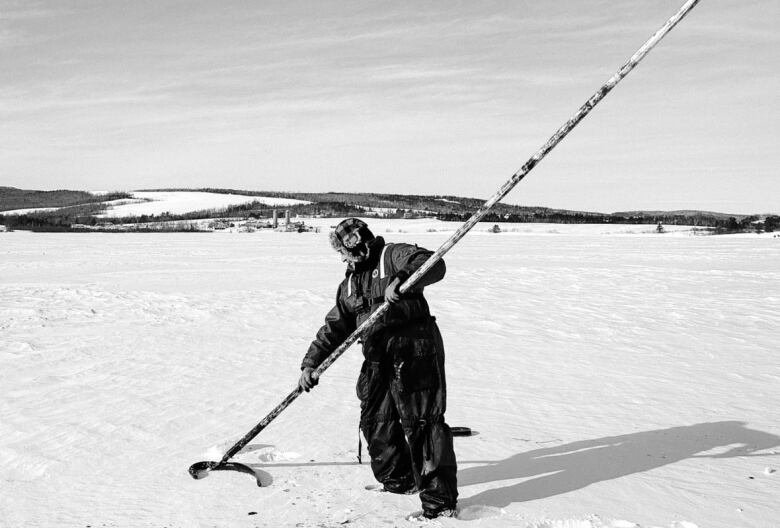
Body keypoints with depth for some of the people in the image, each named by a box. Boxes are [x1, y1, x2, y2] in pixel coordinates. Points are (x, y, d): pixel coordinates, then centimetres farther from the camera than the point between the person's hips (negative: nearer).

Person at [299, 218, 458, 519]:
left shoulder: (394, 256, -2)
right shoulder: (349, 284, 20)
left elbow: (434, 265, -18)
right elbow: (334, 327, 20)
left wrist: (401, 280, -33)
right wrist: (310, 363, 13)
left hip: (415, 350, -8)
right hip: (378, 359, 8)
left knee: (422, 423, -9)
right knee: (376, 422, 11)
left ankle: (440, 499, -3)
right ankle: (398, 481, 31)